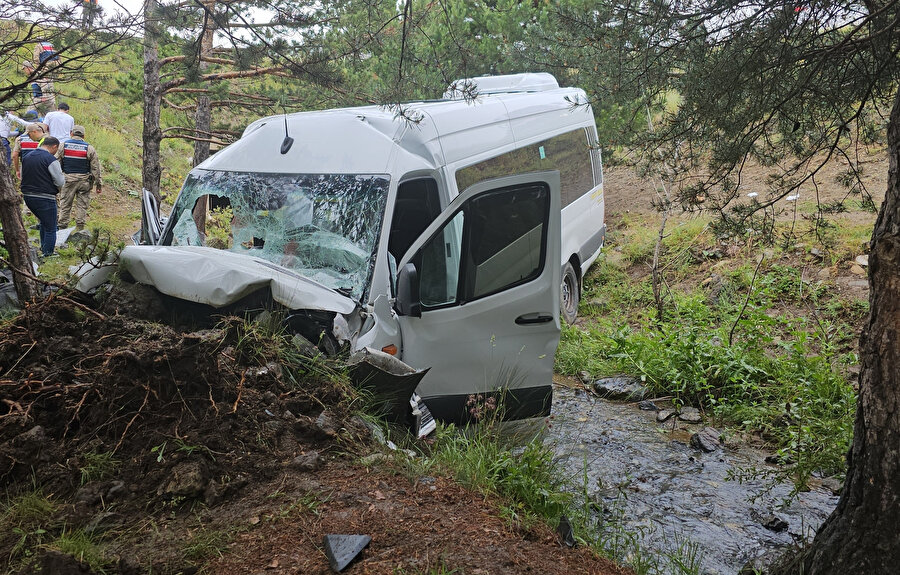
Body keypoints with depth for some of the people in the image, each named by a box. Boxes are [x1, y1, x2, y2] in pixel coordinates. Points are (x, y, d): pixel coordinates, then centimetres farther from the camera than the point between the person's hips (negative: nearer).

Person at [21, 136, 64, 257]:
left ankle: (43, 248, 35)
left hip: (27, 196, 8)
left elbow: (23, 176, 17)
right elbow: (60, 181, -14)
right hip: (45, 199, -8)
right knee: (50, 228, 3)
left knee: (44, 222, 28)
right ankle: (48, 254, 4)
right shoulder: (51, 159, -14)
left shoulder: (27, 157, 10)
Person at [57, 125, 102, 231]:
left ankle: (62, 227, 9)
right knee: (82, 205, 5)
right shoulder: (89, 148, -1)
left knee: (65, 205, 7)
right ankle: (80, 228, 5)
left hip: (67, 179, 1)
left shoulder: (63, 145, 1)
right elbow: (95, 168, -1)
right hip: (84, 181, -1)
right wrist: (99, 184, 5)